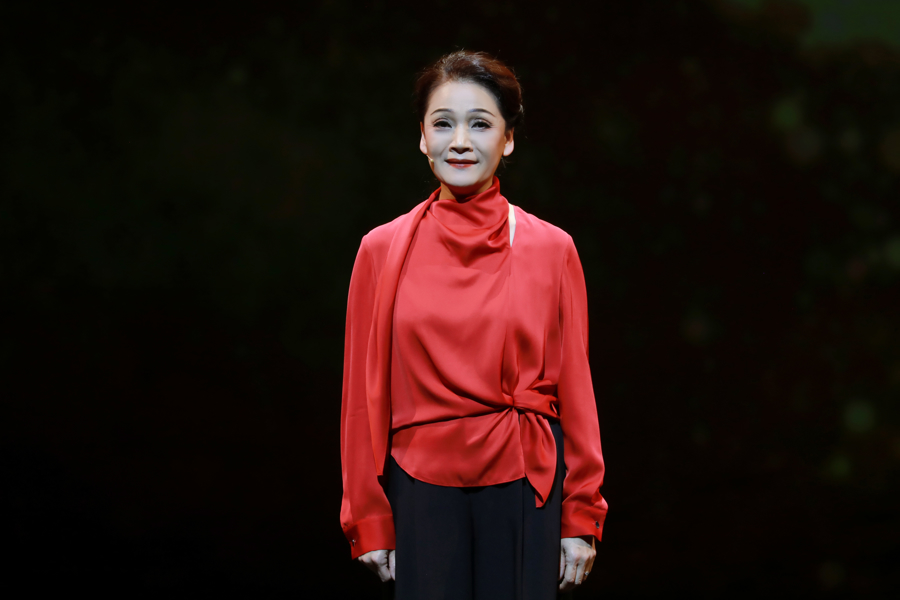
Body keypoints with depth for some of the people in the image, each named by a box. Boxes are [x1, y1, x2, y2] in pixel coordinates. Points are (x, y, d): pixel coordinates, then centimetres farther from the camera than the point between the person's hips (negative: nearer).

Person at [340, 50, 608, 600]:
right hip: (422, 489, 0)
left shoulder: (552, 250, 1)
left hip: (525, 490, 0)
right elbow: (366, 394, 4)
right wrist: (369, 521, 3)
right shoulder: (383, 251, 2)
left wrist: (582, 518, 2)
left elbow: (574, 388, 3)